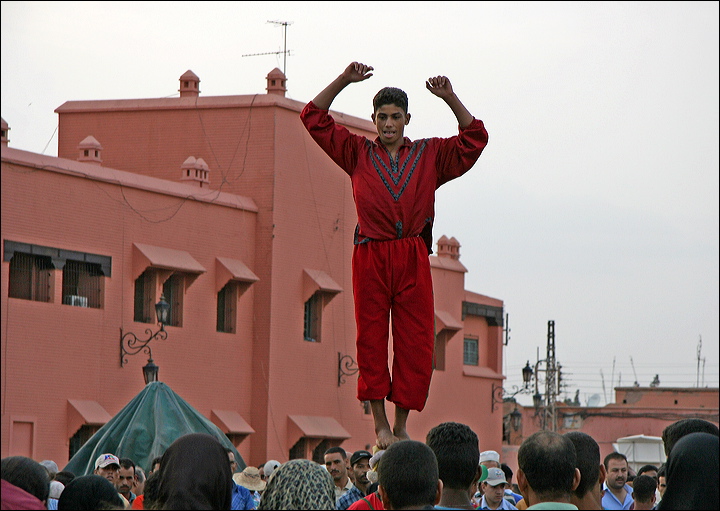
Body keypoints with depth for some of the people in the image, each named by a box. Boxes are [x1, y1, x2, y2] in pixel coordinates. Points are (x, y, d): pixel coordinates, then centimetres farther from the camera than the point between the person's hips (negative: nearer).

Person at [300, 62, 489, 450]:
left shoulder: (429, 155, 14)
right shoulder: (358, 153, 13)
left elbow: (474, 138, 12)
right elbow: (314, 117, 12)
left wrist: (449, 98, 1)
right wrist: (343, 81, 2)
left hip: (413, 258, 1)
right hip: (370, 257, 0)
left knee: (415, 342, -3)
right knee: (371, 340, -2)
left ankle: (401, 424, 5)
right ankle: (380, 424, 4)